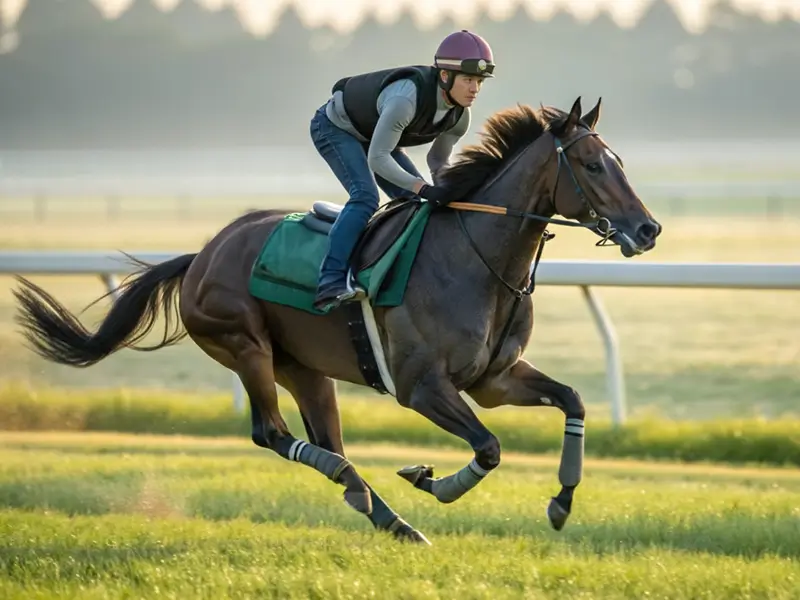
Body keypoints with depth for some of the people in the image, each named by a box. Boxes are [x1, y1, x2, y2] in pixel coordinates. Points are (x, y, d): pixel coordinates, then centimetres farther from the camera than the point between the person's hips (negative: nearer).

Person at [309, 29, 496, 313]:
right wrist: (423, 188, -44)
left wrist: (447, 191, -13)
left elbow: (438, 159, 4)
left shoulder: (459, 116, -14)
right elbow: (377, 159, -38)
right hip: (335, 128, -8)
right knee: (365, 196, -27)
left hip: (372, 134, 9)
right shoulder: (406, 98, -39)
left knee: (417, 203, 1)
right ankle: (331, 282, -34)